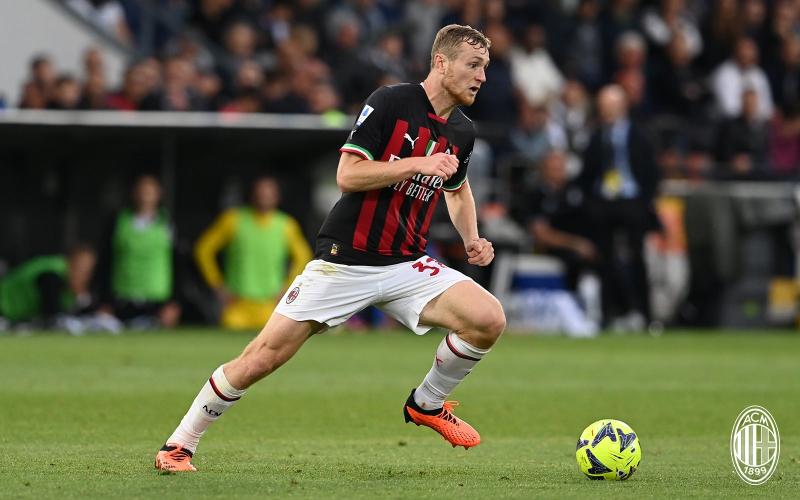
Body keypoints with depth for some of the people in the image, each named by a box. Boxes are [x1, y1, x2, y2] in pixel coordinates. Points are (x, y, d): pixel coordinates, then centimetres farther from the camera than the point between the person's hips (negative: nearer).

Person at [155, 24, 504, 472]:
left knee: (489, 319, -16)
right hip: (344, 261, -5)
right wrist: (417, 164, -22)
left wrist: (472, 239, 13)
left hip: (406, 266, 5)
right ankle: (180, 444, 10)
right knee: (265, 357, -8)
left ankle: (428, 404, 9)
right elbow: (348, 175, -16)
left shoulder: (462, 132, 8)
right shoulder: (391, 102, -11)